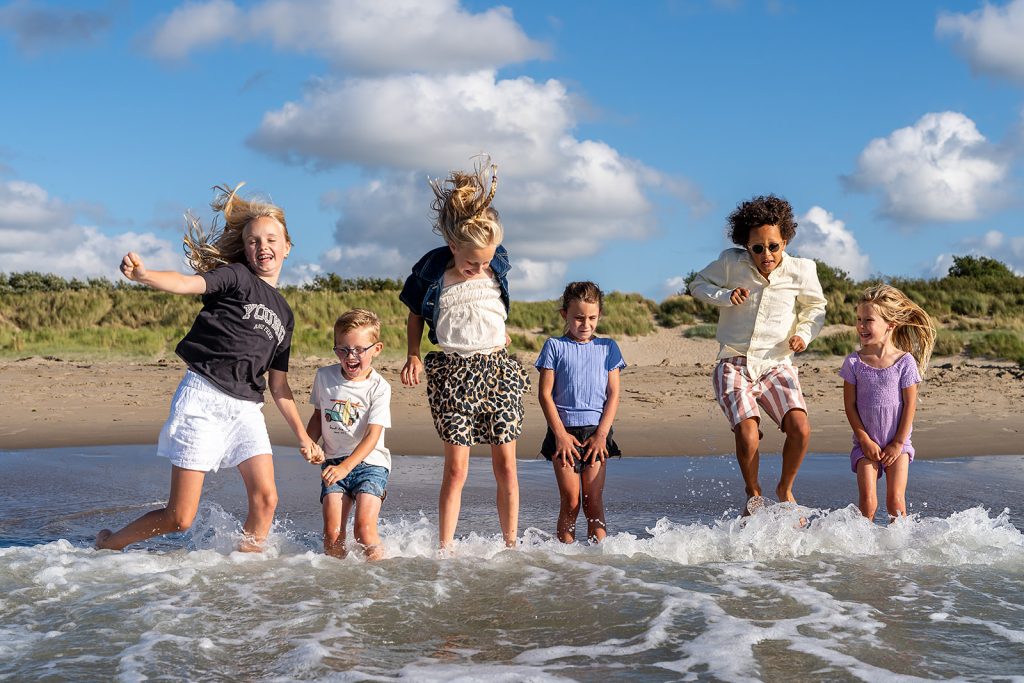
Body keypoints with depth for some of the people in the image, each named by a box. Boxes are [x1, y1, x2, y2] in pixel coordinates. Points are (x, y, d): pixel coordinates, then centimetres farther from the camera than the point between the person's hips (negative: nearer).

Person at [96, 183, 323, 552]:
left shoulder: (284, 313, 19)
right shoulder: (236, 276, 1)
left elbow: (278, 383, 22)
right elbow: (188, 283, -19)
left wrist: (301, 434, 18)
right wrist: (143, 275, -40)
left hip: (246, 408, 6)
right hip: (203, 397, -5)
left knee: (266, 499, -14)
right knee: (179, 518, -2)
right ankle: (108, 544, 23)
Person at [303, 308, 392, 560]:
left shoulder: (379, 388, -9)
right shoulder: (325, 377, 4)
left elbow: (372, 436, -15)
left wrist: (346, 466, -27)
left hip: (369, 462, -3)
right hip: (334, 462, 3)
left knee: (364, 527, -19)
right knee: (332, 532, -11)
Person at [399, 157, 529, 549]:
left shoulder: (498, 263, 1)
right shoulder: (431, 270, -8)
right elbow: (415, 315, 7)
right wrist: (413, 356, -3)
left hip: (498, 368, 3)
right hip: (453, 371, -3)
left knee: (505, 464, 2)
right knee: (456, 467, -5)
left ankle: (511, 544, 12)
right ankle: (444, 549, 3)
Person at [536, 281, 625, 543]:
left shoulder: (608, 348, 10)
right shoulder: (555, 347, 5)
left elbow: (614, 394, 6)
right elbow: (545, 393, 0)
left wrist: (601, 433, -5)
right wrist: (560, 433, -8)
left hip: (596, 432, 1)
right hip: (564, 430, -1)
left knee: (594, 501, -1)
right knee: (570, 501, -5)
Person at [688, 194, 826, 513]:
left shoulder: (801, 270, -4)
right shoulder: (730, 263, -6)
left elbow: (815, 307, 14)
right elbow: (698, 285, 8)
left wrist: (804, 333, -5)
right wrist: (726, 296, -11)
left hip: (777, 365, 1)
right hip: (734, 365, -1)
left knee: (800, 429, -20)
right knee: (748, 435, -21)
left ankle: (785, 490, 9)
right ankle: (753, 494, 9)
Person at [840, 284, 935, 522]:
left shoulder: (905, 362, -8)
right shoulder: (854, 362, -5)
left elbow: (910, 405, -6)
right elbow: (850, 405, -3)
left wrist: (898, 444, -7)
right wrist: (866, 441, -8)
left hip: (897, 444, -1)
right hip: (866, 443, 1)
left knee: (895, 499, -5)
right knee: (867, 499, -9)